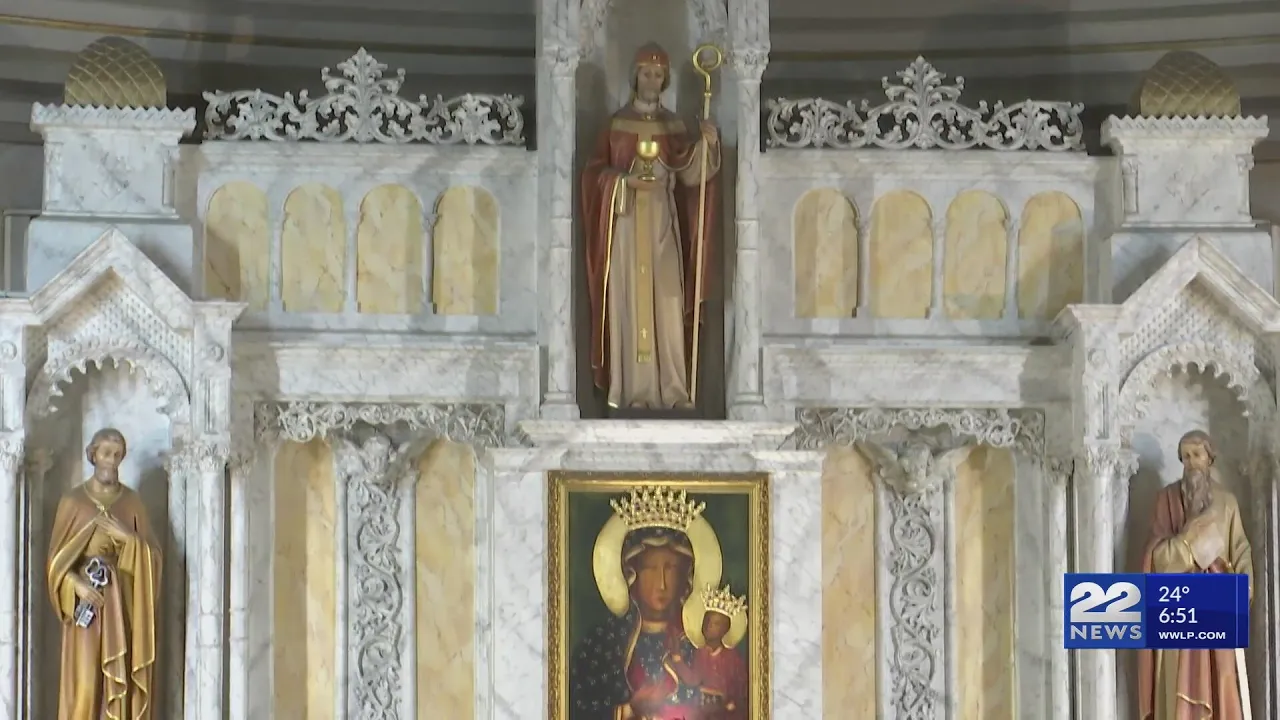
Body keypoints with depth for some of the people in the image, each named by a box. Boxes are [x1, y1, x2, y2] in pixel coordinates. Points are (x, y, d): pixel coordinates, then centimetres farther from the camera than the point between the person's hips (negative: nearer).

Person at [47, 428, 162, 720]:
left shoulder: (132, 502, 8)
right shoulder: (73, 501, 2)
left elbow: (151, 553, 6)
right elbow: (57, 557, 2)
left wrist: (128, 538, -13)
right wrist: (76, 584, -15)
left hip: (124, 604, 2)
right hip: (86, 602, -2)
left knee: (123, 682, 0)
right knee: (84, 684, -8)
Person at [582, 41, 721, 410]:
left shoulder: (673, 124, 10)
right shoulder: (617, 123, 2)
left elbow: (688, 173, 1)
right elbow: (594, 171, 0)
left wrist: (704, 143, -15)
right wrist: (625, 180, -16)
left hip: (663, 220, 2)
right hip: (626, 219, -2)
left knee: (667, 299, -2)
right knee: (629, 298, -5)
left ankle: (672, 388, 0)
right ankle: (632, 388, -4)